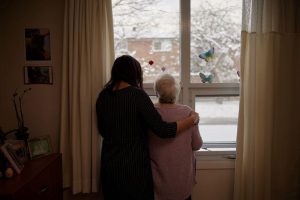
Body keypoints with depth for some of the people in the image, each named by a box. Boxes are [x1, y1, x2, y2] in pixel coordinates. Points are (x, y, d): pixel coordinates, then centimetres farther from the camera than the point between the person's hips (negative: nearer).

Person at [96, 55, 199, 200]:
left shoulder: (103, 96, 1)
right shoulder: (137, 94, -16)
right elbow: (163, 130, -20)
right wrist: (193, 119, -7)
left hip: (109, 165, 5)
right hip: (134, 166, -5)